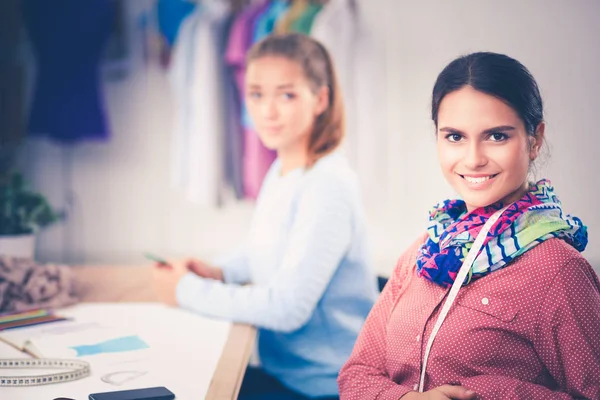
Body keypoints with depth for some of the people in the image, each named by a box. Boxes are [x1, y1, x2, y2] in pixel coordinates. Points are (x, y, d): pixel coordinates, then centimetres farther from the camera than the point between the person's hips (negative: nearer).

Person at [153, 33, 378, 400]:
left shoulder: (329, 186, -22)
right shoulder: (281, 171, 6)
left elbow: (287, 307, -24)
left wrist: (188, 290, -13)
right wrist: (219, 272, 4)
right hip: (282, 370, 8)